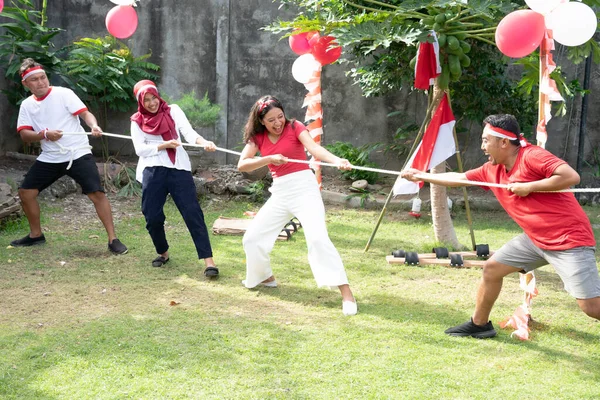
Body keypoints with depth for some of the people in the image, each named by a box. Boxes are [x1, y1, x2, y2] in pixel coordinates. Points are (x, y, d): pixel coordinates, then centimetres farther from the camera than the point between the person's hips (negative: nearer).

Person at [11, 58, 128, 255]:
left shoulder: (63, 93, -6)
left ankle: (113, 239, -8)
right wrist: (44, 134, -21)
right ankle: (36, 235, 26)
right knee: (26, 192, 6)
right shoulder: (27, 105, 6)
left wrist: (94, 126, -36)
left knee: (97, 193, -16)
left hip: (78, 154, -5)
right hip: (50, 157, 5)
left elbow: (85, 113, -15)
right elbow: (24, 135, -2)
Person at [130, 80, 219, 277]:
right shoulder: (137, 121, 10)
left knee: (192, 213, -9)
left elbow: (188, 132, -5)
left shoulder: (173, 111, 10)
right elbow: (140, 149, -1)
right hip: (152, 171, 1)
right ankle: (163, 253, 27)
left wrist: (204, 142, -25)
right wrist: (165, 145, -15)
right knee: (152, 216, 1)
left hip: (179, 168, -1)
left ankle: (208, 260, -11)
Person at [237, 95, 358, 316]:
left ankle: (346, 292, -21)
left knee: (317, 237, -23)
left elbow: (314, 148, -25)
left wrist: (336, 160, -44)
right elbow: (242, 165, -6)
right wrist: (269, 158, -21)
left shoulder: (294, 127, -7)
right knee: (252, 237, 10)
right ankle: (266, 277, 37)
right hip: (279, 192, 5)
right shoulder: (257, 137, 5)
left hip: (304, 187, -5)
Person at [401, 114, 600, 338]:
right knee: (492, 268, 12)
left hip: (569, 239, -8)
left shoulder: (532, 156, -18)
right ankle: (479, 324, 29)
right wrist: (421, 176, 19)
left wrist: (529, 187, -23)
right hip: (535, 238, 8)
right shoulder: (492, 170, 6)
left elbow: (571, 177, -27)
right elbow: (459, 178, 17)